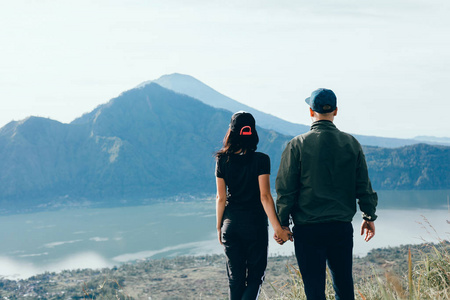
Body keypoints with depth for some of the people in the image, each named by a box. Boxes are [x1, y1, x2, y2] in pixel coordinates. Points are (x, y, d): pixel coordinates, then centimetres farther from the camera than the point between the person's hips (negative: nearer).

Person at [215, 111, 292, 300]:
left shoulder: (223, 160, -2)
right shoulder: (260, 160, -10)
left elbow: (221, 198, 1)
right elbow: (265, 196, -14)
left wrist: (219, 227, 11)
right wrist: (277, 228, -11)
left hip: (231, 225, 3)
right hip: (255, 224, -2)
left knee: (235, 279, 11)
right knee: (255, 276, 9)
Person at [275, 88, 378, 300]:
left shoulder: (297, 145, -7)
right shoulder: (351, 144, 2)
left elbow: (286, 189, -6)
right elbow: (363, 185, 7)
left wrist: (282, 223, 3)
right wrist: (369, 216, 19)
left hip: (308, 229, -3)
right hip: (342, 226, 3)